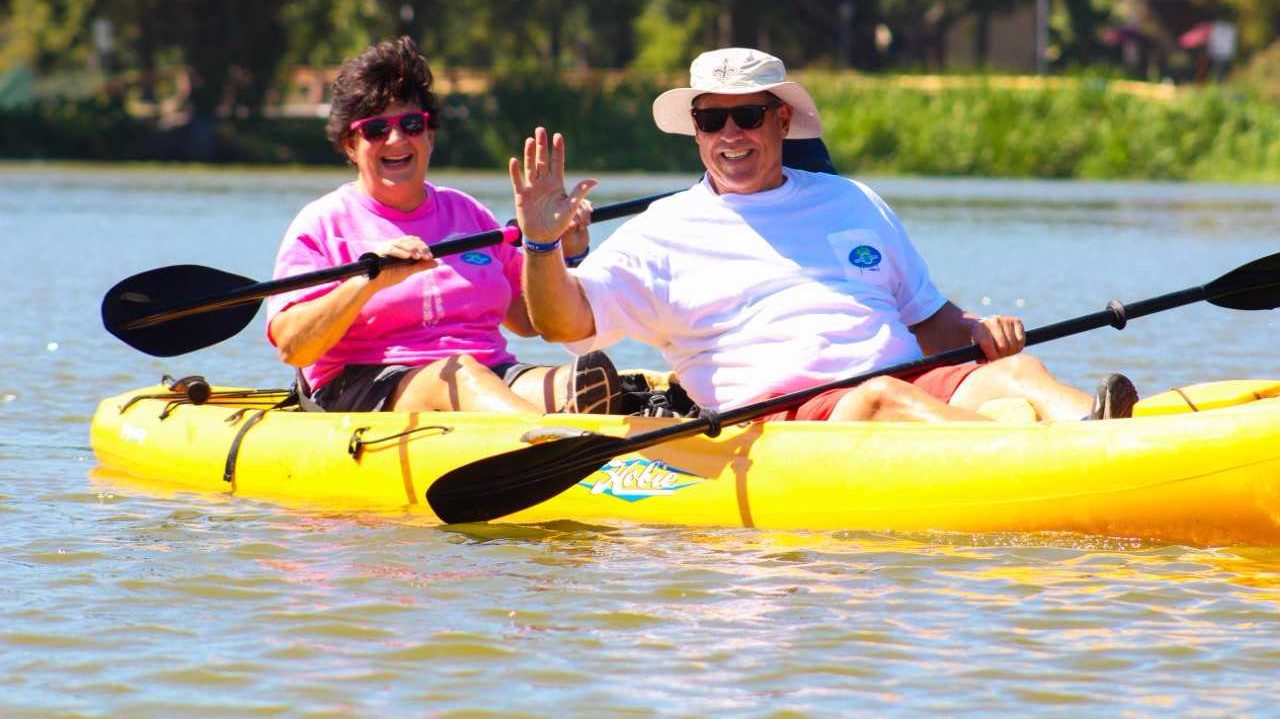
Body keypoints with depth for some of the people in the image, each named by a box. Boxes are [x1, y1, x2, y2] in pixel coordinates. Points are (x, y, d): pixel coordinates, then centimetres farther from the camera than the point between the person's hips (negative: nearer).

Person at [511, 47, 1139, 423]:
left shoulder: (853, 203, 28)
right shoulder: (665, 233, 15)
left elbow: (929, 320, 30)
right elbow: (565, 321, 3)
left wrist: (977, 333, 7)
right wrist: (542, 243, -17)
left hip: (917, 388, 5)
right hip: (781, 417, -5)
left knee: (1012, 370, -26)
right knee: (882, 397, -37)